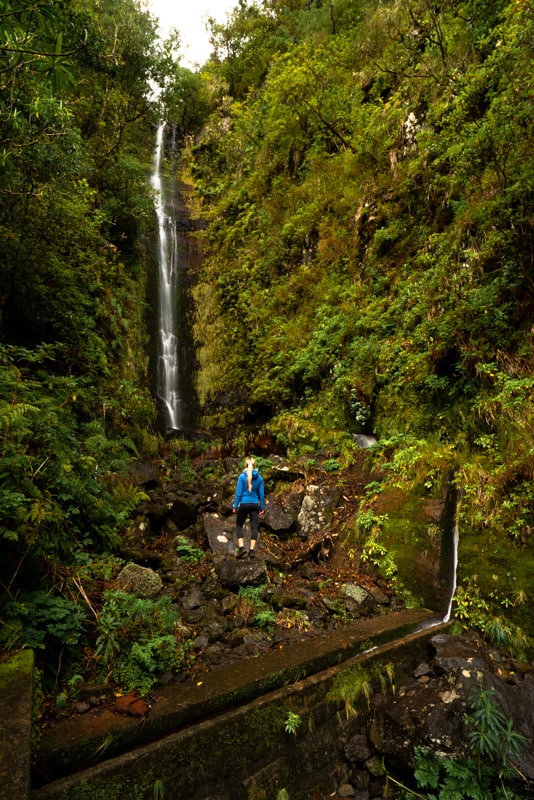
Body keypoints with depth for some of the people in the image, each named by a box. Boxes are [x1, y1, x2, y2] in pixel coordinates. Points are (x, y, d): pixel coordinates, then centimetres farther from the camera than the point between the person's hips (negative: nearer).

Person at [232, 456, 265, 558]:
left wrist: (235, 506, -1)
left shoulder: (242, 476, -8)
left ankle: (241, 547, -1)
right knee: (254, 527, 6)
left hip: (244, 504, -2)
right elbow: (261, 494, 4)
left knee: (239, 526, 11)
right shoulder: (259, 478, 1)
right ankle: (252, 550, 6)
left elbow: (238, 493, -8)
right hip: (255, 505, 3)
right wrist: (262, 508, 12)